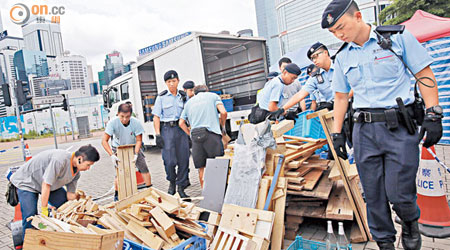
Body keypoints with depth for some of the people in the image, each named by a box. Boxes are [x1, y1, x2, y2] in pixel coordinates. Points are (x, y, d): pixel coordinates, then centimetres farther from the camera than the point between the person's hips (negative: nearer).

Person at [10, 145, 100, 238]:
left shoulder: (77, 172, -12)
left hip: (51, 184, 7)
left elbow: (70, 195, -4)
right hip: (26, 181, -7)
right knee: (30, 218, -16)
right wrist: (44, 210, -25)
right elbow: (46, 185, -34)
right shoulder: (59, 160, -39)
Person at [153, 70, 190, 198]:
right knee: (169, 160, -9)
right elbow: (156, 117, 0)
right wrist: (158, 135, -8)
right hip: (167, 129, -2)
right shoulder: (161, 97, 3)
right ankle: (172, 182, 19)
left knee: (184, 159, -1)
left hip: (181, 129, 3)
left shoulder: (184, 96, 10)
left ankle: (181, 188, 12)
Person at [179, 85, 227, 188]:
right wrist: (222, 126, 14)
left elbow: (181, 123, 17)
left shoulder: (189, 102, 26)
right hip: (211, 133, -3)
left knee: (202, 167, 8)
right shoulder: (213, 96, 17)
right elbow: (223, 112, 0)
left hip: (195, 135, 4)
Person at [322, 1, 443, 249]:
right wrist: (337, 133, 11)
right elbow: (341, 97, 16)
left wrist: (433, 115, -6)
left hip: (399, 128, -3)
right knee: (373, 194, 7)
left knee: (398, 193, -3)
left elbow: (425, 75, 3)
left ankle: (410, 222, 32)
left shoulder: (398, 37, 2)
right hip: (364, 131, 4)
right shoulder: (342, 58, 12)